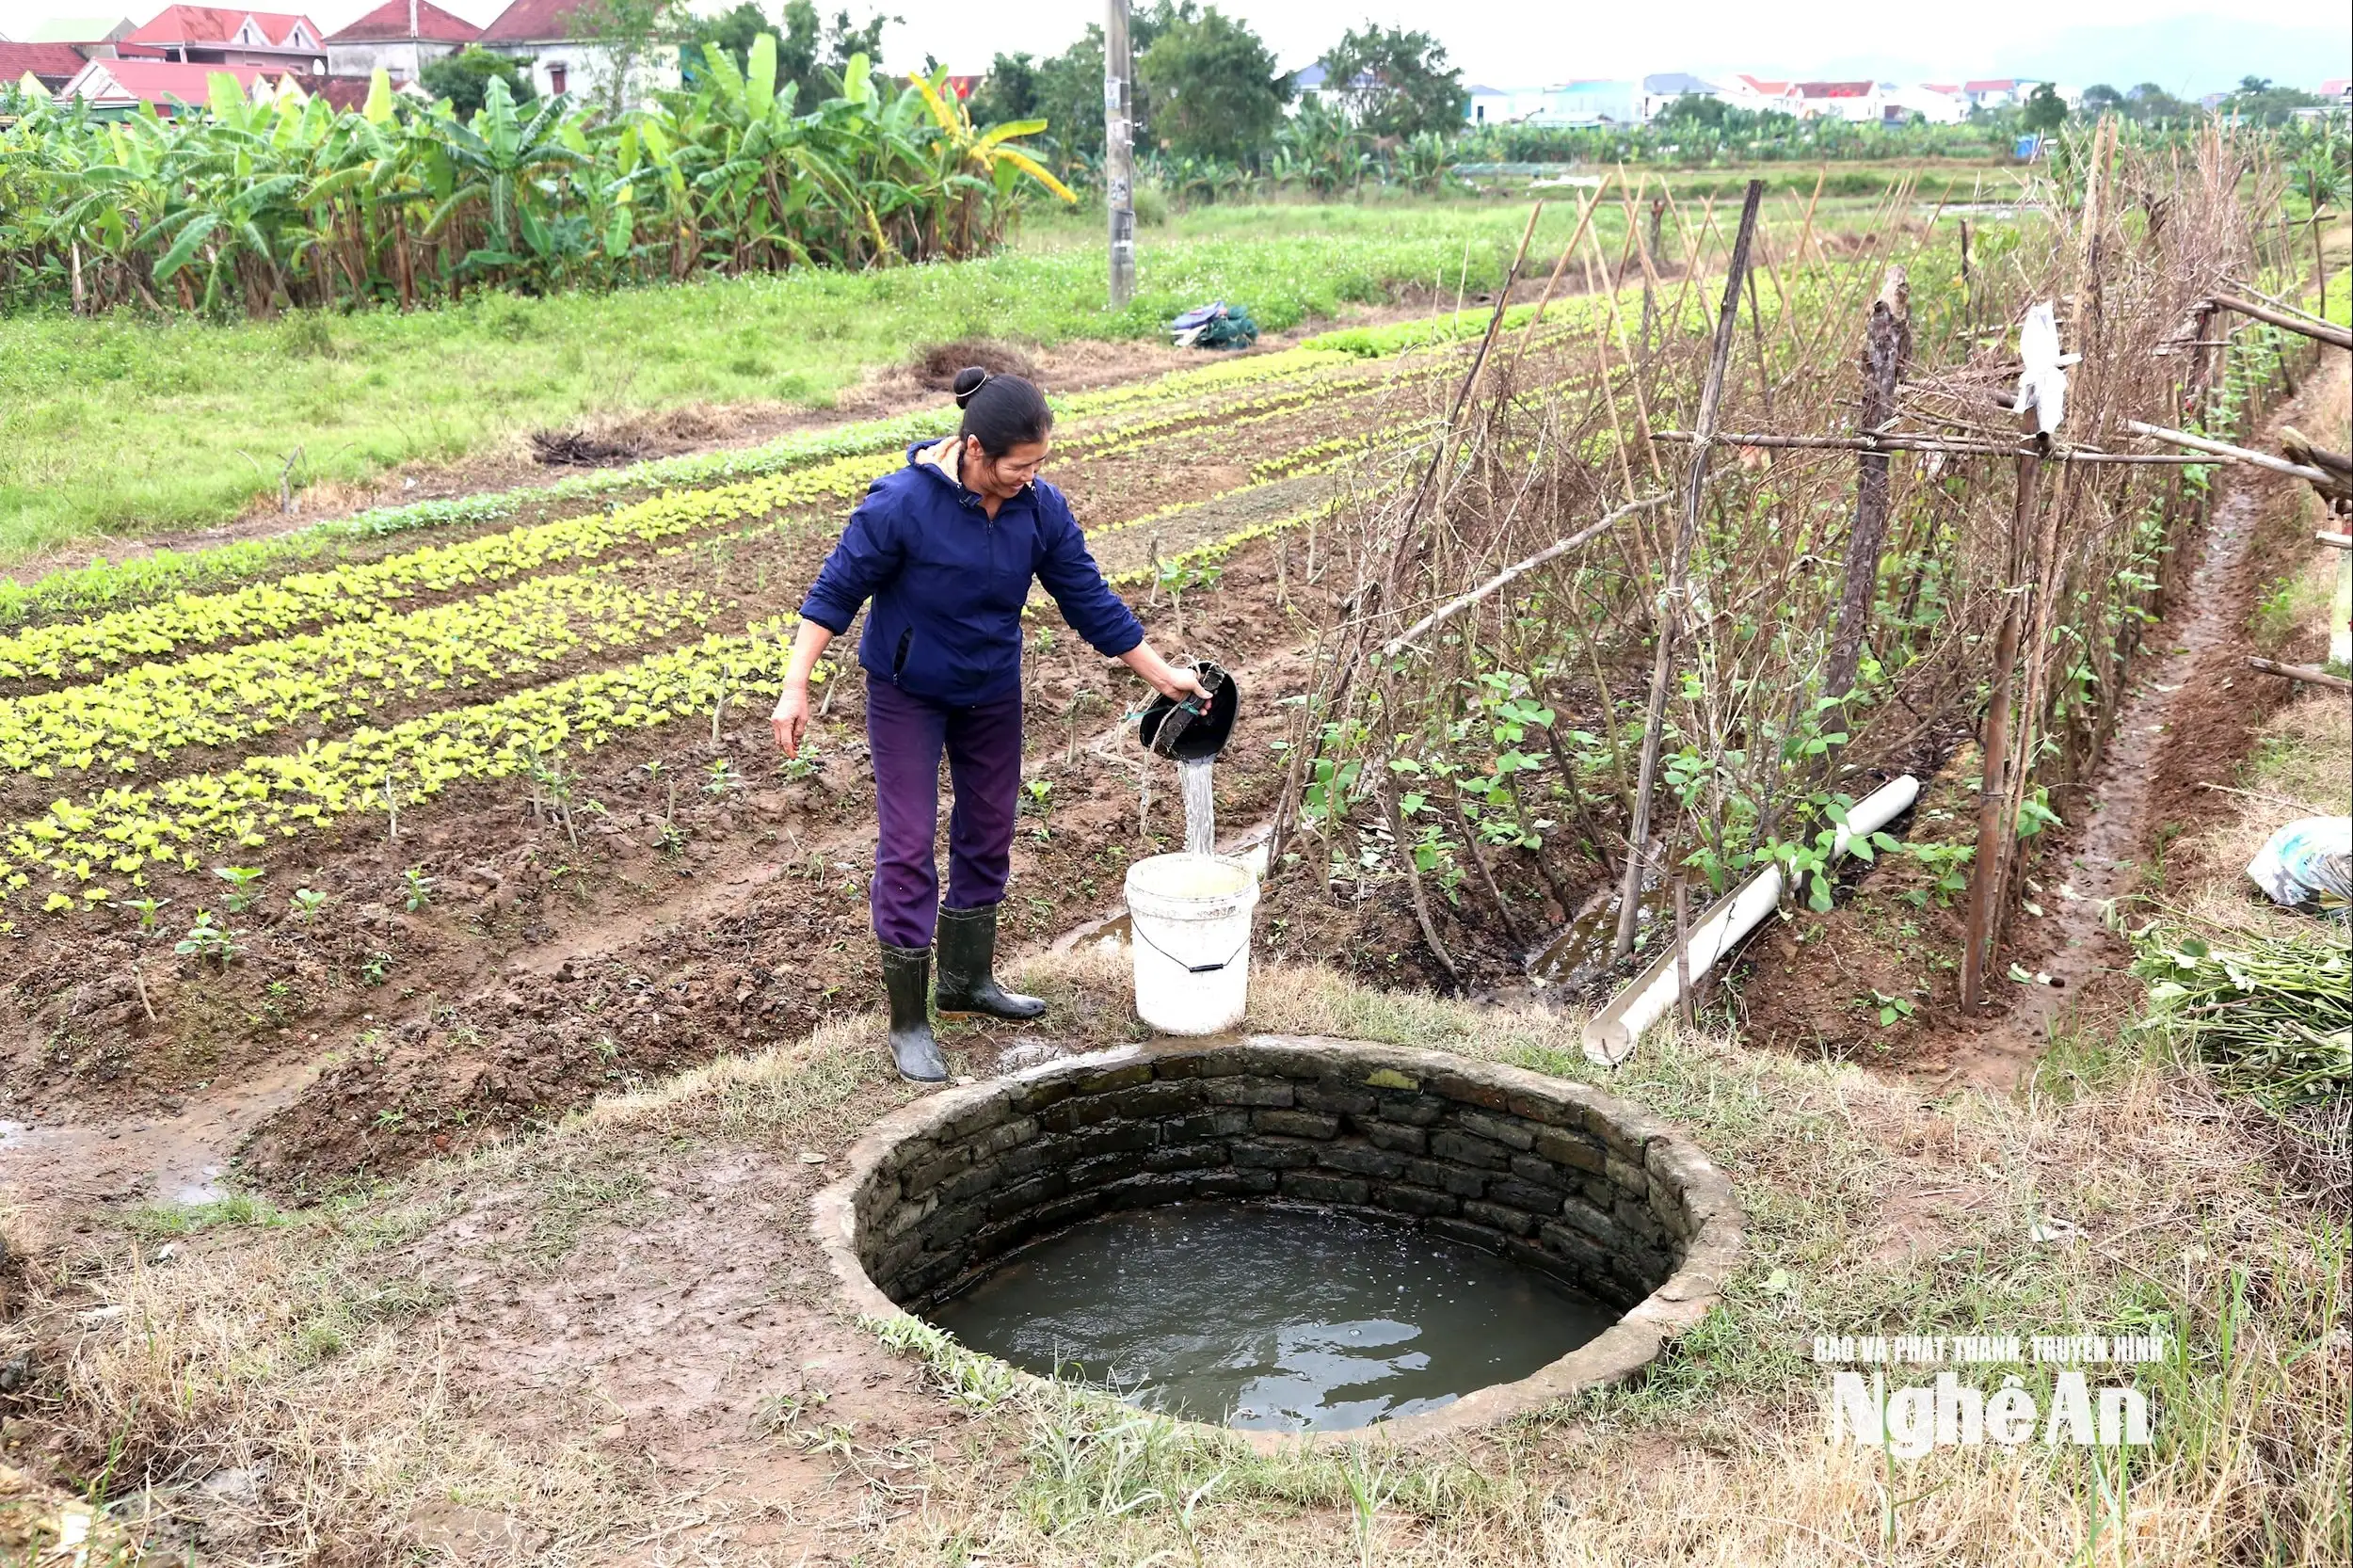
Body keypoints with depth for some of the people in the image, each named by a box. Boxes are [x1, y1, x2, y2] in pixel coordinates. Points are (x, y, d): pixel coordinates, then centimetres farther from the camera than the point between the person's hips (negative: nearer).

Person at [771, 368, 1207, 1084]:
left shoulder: (1041, 508, -13)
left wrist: (1163, 675, -4)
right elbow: (835, 591, -16)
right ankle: (908, 1024, 5)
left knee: (987, 835, 16)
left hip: (993, 693, 5)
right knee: (908, 846, -5)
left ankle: (967, 979, 36)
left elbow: (1091, 601, -4)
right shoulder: (900, 505, -26)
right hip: (907, 695, -5)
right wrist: (796, 687, -19)